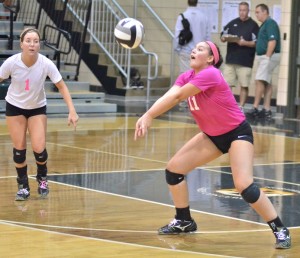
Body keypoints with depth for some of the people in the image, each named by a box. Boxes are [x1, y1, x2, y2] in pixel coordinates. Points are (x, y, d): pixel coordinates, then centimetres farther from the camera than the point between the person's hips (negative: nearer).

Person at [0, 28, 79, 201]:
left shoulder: (46, 64, -25)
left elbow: (62, 86, -16)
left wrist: (72, 111, -23)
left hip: (38, 108, 0)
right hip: (15, 107, 0)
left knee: (39, 148, -9)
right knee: (19, 148, -2)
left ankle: (42, 178, 21)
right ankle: (23, 185, 15)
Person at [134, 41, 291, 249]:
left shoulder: (210, 74, -25)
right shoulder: (187, 77, -1)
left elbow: (176, 97, -29)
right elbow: (168, 97, -17)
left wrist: (149, 116, -27)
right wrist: (147, 116, -34)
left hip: (237, 133, -8)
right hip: (213, 135, 9)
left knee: (244, 185, -24)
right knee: (174, 168, 3)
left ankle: (280, 230, -12)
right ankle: (184, 221, 19)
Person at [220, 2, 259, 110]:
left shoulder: (253, 25, 0)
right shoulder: (232, 23, 14)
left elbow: (256, 43, -6)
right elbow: (223, 35, 17)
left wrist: (245, 43, -21)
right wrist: (224, 38, -6)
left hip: (245, 61, -4)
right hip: (230, 59, 4)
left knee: (244, 85, -1)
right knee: (227, 84, 2)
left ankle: (241, 108, 5)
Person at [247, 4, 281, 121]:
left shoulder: (270, 23, -11)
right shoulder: (265, 24, 19)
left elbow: (272, 41, -21)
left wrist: (267, 57, -23)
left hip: (269, 56, -11)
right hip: (264, 57, 11)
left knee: (259, 80, -15)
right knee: (266, 83, 8)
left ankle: (255, 108, -18)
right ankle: (267, 110, 9)